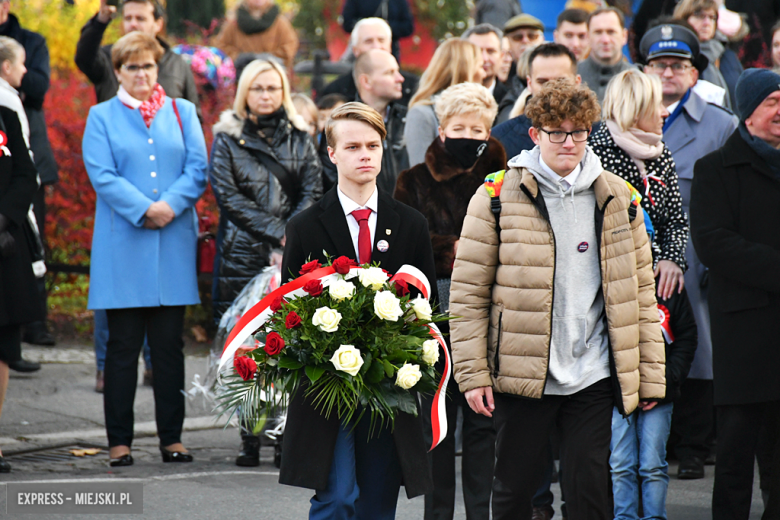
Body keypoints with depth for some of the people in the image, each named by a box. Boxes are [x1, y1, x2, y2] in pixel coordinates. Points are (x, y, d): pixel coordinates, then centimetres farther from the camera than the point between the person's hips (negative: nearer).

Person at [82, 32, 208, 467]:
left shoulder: (183, 113, 14)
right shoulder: (102, 117, 8)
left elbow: (198, 168, 2)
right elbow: (102, 175, -5)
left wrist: (171, 205, -14)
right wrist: (143, 210, -16)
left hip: (174, 244, 2)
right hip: (123, 247, -2)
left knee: (170, 344, 4)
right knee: (123, 346, -1)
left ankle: (172, 436, 10)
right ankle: (120, 440, 4)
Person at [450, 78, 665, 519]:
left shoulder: (617, 198, 6)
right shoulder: (498, 197, -2)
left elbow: (640, 290, 10)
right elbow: (468, 292, -1)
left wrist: (650, 375, 7)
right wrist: (473, 373, -6)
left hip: (593, 377, 1)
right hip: (520, 373, -1)